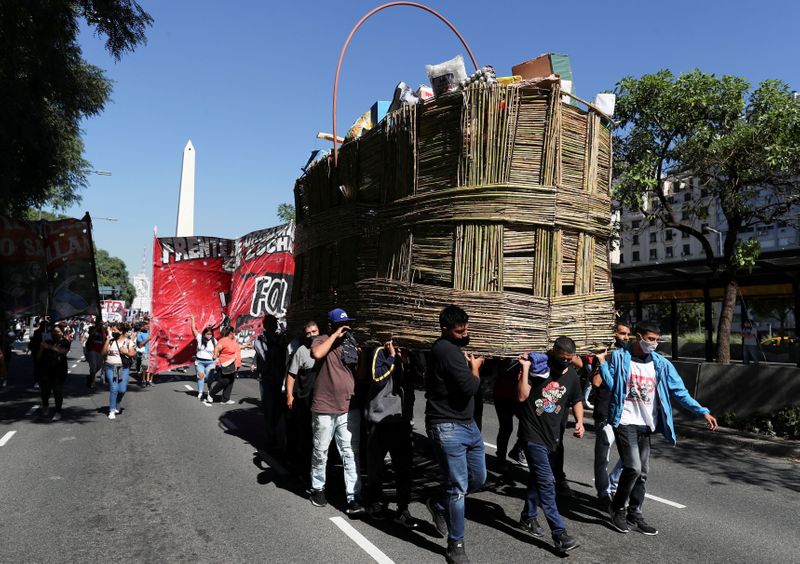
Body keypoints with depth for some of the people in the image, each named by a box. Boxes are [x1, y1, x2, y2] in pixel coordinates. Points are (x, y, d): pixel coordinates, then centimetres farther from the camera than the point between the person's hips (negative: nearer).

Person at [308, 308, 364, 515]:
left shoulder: (352, 343, 10)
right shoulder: (322, 340, -2)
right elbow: (316, 354, -26)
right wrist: (335, 336, -18)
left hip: (349, 408, 3)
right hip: (324, 408, -3)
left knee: (350, 454, 1)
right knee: (320, 452, 12)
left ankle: (353, 498, 4)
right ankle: (317, 488, 31)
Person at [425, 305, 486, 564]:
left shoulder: (451, 349, 15)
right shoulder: (446, 350, -18)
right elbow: (469, 387, -23)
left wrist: (469, 366, 3)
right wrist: (474, 368, -5)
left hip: (467, 424, 10)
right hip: (447, 428, -10)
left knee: (478, 479, 16)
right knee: (458, 488, -2)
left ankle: (438, 505, 36)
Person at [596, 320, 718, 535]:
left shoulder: (661, 364, 2)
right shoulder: (620, 357, -5)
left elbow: (680, 392, 3)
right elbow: (611, 385, -3)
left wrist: (703, 411, -4)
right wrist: (602, 363, -13)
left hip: (645, 426, 5)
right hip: (625, 422, -4)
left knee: (642, 473, 9)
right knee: (633, 468, -12)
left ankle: (634, 515, 24)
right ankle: (618, 508, 10)